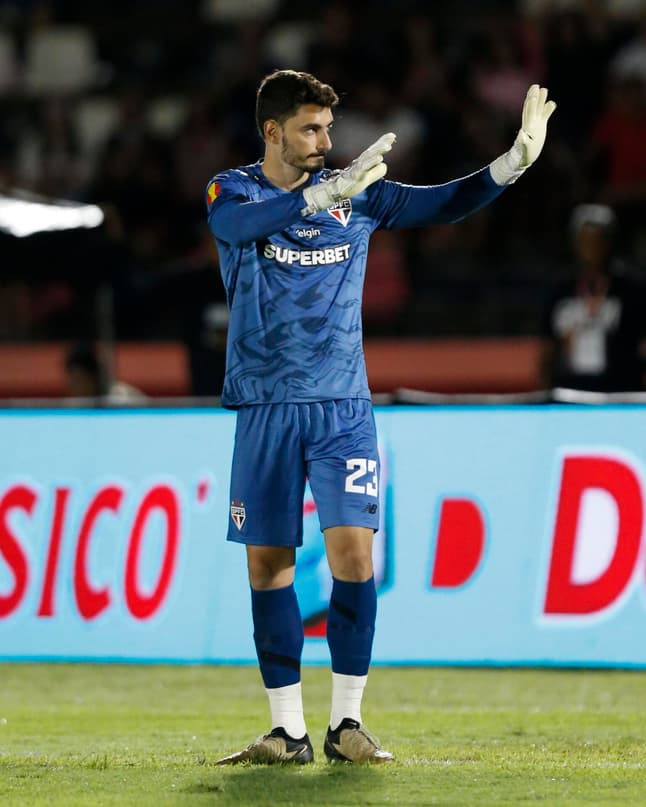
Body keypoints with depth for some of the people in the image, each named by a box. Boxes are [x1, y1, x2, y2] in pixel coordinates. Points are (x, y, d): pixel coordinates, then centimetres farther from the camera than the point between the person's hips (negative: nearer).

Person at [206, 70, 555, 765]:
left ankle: (347, 723, -2)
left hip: (341, 407, 1)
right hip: (264, 409, -1)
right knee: (268, 565, 1)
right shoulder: (232, 192, 0)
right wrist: (326, 193, -38)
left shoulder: (357, 195, 8)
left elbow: (443, 204, 5)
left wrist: (515, 160, -10)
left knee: (352, 550, -10)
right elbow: (242, 223, -23)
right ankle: (287, 730, 9)